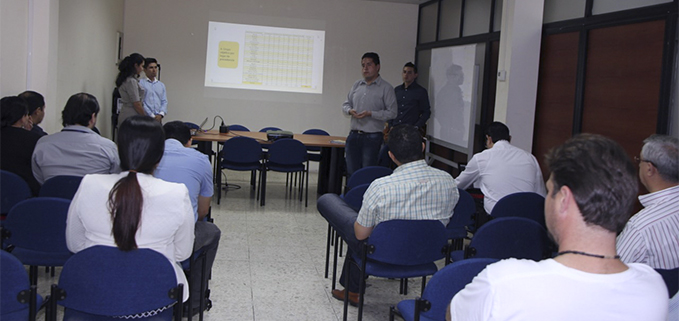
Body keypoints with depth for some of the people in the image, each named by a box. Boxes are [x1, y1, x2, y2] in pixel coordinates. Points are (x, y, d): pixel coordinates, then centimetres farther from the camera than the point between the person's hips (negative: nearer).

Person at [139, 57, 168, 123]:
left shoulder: (161, 85, 16)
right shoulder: (140, 83, 0)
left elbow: (164, 101, 11)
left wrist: (161, 114, -8)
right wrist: (152, 116, -12)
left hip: (158, 119, 4)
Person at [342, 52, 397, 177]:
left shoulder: (386, 88, -4)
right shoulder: (357, 85, 13)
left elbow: (392, 113, -9)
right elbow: (346, 104, 19)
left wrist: (370, 114, -18)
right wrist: (350, 110, -5)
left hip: (372, 137, -5)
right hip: (354, 135, 5)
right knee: (351, 171, 7)